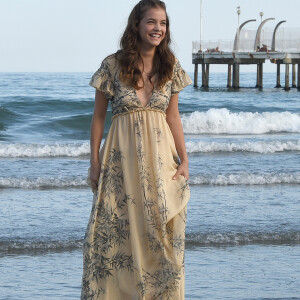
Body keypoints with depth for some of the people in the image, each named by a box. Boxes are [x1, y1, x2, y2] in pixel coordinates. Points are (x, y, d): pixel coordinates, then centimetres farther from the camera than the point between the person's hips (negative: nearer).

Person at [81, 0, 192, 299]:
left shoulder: (171, 67, 5)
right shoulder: (113, 65, -4)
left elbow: (173, 116, 10)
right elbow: (98, 116, 1)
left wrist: (183, 160, 5)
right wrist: (95, 162, -1)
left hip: (160, 157, 2)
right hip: (122, 159, -2)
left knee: (161, 233, 2)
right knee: (115, 232, -2)